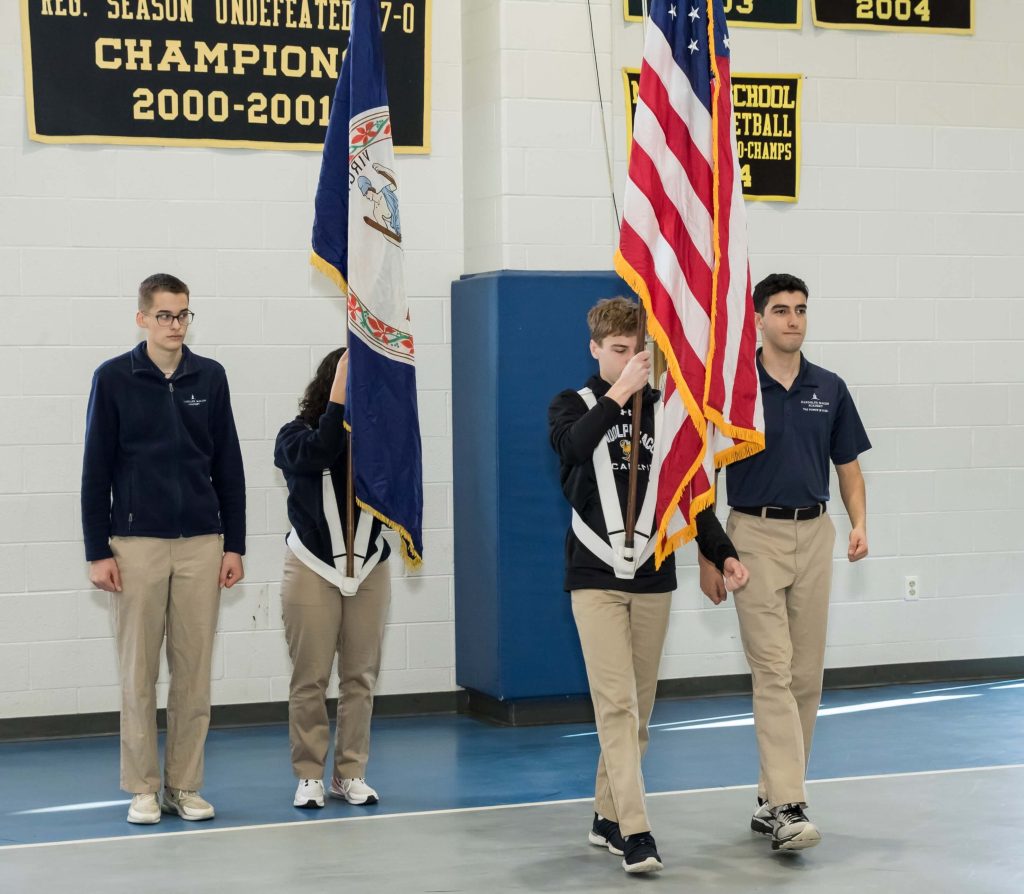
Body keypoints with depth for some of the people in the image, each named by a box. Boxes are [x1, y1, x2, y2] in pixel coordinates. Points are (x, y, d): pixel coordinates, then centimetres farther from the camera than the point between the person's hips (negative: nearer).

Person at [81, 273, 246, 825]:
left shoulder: (210, 377, 6)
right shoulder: (114, 379, -1)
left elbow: (228, 467, 9)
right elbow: (96, 470, -1)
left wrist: (234, 546, 5)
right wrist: (98, 551, -6)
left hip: (201, 546, 2)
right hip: (136, 545, -2)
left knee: (194, 672, 5)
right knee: (139, 673, 2)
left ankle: (185, 786, 14)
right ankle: (142, 789, 11)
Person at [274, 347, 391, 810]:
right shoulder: (296, 435, -4)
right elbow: (318, 453, -25)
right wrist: (340, 393, -25)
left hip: (368, 567, 2)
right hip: (313, 568, -2)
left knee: (361, 676, 6)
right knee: (310, 680, 1)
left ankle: (351, 773, 15)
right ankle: (309, 776, 10)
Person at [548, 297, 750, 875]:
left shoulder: (666, 412, 9)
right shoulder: (575, 405, 3)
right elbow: (572, 445, -22)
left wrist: (723, 554, 2)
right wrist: (618, 394, -27)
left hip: (653, 576, 3)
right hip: (596, 576, -3)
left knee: (639, 708, 9)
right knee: (616, 703, -12)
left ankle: (608, 815, 23)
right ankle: (635, 831, -15)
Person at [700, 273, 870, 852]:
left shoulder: (830, 389, 7)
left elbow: (849, 467, 12)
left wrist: (859, 524, -6)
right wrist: (708, 556, -5)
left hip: (814, 536, 5)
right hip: (755, 534, -4)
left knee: (807, 677, 7)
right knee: (774, 673, -11)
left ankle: (773, 799, 18)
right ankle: (788, 809, -16)